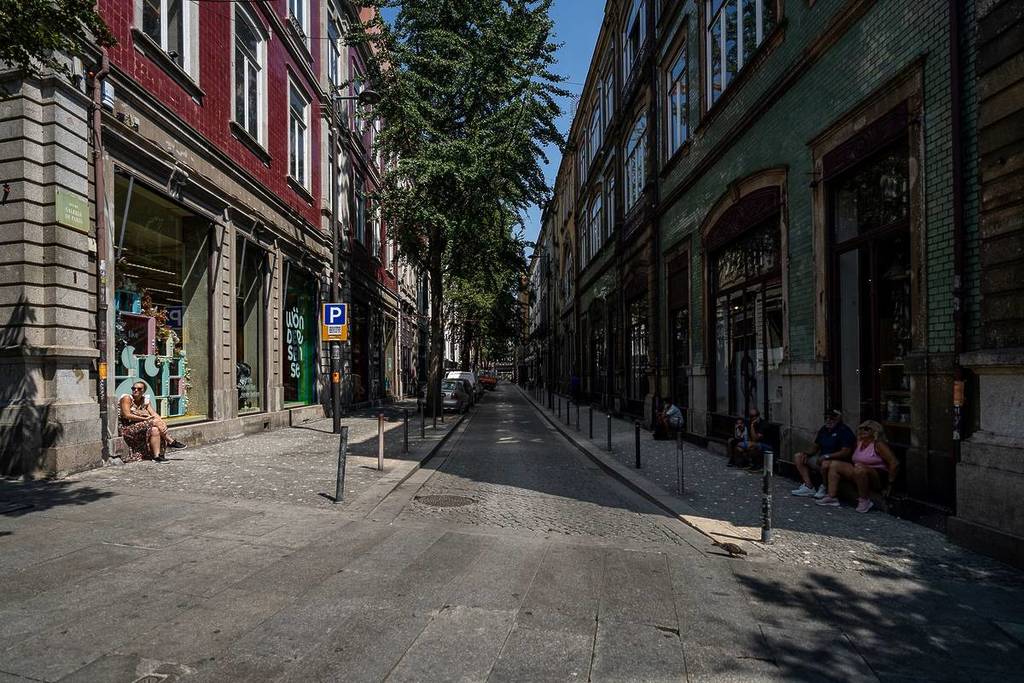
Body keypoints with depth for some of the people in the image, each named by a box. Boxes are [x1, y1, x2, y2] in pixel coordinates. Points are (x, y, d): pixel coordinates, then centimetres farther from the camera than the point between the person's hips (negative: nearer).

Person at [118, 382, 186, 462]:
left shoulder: (146, 400, 8)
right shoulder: (127, 398, -8)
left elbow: (154, 414, 0)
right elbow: (127, 415, -17)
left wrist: (162, 423, -20)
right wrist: (145, 419, -21)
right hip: (127, 428, -6)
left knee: (155, 430, -25)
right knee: (154, 422, -26)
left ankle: (157, 455, -26)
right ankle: (171, 441, -21)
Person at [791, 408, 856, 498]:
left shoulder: (844, 431, -14)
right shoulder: (823, 429, 12)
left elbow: (846, 452, -24)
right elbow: (815, 446, 19)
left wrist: (826, 456, -28)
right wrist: (806, 453, -2)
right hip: (821, 459, 9)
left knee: (825, 464, -41)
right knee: (798, 457, 2)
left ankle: (824, 488, -11)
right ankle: (809, 487, -8)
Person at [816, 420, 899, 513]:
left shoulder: (878, 445, -11)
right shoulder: (859, 442, 12)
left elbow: (894, 463, -16)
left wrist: (890, 481, -13)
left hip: (878, 478, -8)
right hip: (860, 473, 8)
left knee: (859, 469, -40)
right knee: (834, 465, -2)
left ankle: (864, 501, -22)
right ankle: (832, 497, -12)